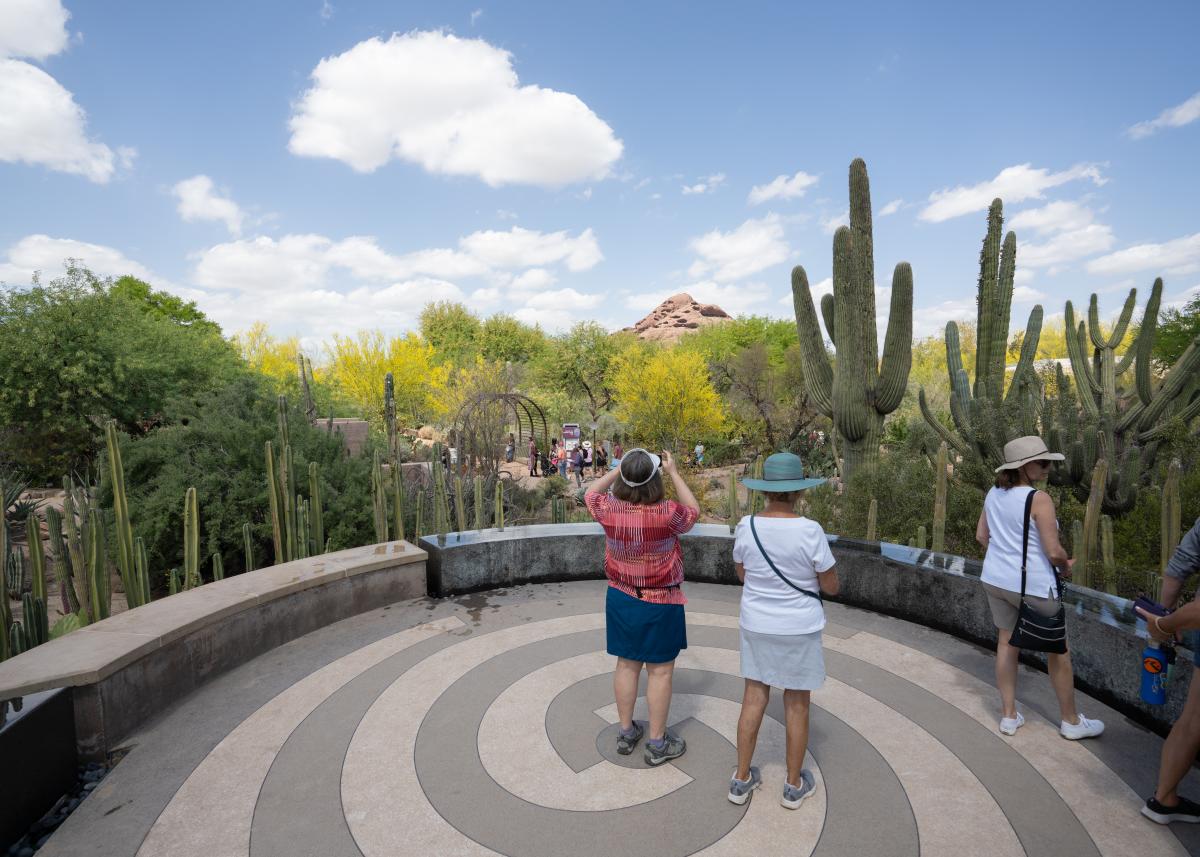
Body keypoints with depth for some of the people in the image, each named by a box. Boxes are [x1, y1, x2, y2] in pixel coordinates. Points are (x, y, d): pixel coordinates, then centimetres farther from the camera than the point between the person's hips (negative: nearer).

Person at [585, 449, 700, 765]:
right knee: (660, 671, 10)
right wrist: (673, 473, -1)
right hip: (660, 603, -4)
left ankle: (626, 733, 33)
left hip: (621, 599, 4)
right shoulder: (667, 513, -24)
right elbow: (693, 512, -1)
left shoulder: (610, 510, -13)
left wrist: (618, 469, 7)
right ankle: (657, 744, 23)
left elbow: (590, 494, 10)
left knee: (626, 665, 17)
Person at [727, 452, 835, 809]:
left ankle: (741, 780, 27)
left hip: (756, 626, 3)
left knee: (754, 699, 16)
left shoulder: (746, 526, -11)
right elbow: (831, 586, -9)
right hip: (799, 629, -3)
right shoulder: (810, 531, -21)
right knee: (797, 705, 15)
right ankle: (794, 785, 31)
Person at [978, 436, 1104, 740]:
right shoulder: (1039, 499, -20)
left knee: (1006, 643, 16)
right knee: (1058, 649, 14)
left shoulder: (994, 494, 0)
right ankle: (1071, 721, 31)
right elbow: (1053, 551, -19)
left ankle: (1009, 716, 26)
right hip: (1032, 584, -6)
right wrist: (1066, 567, 2)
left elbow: (981, 536, 8)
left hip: (996, 580, 6)